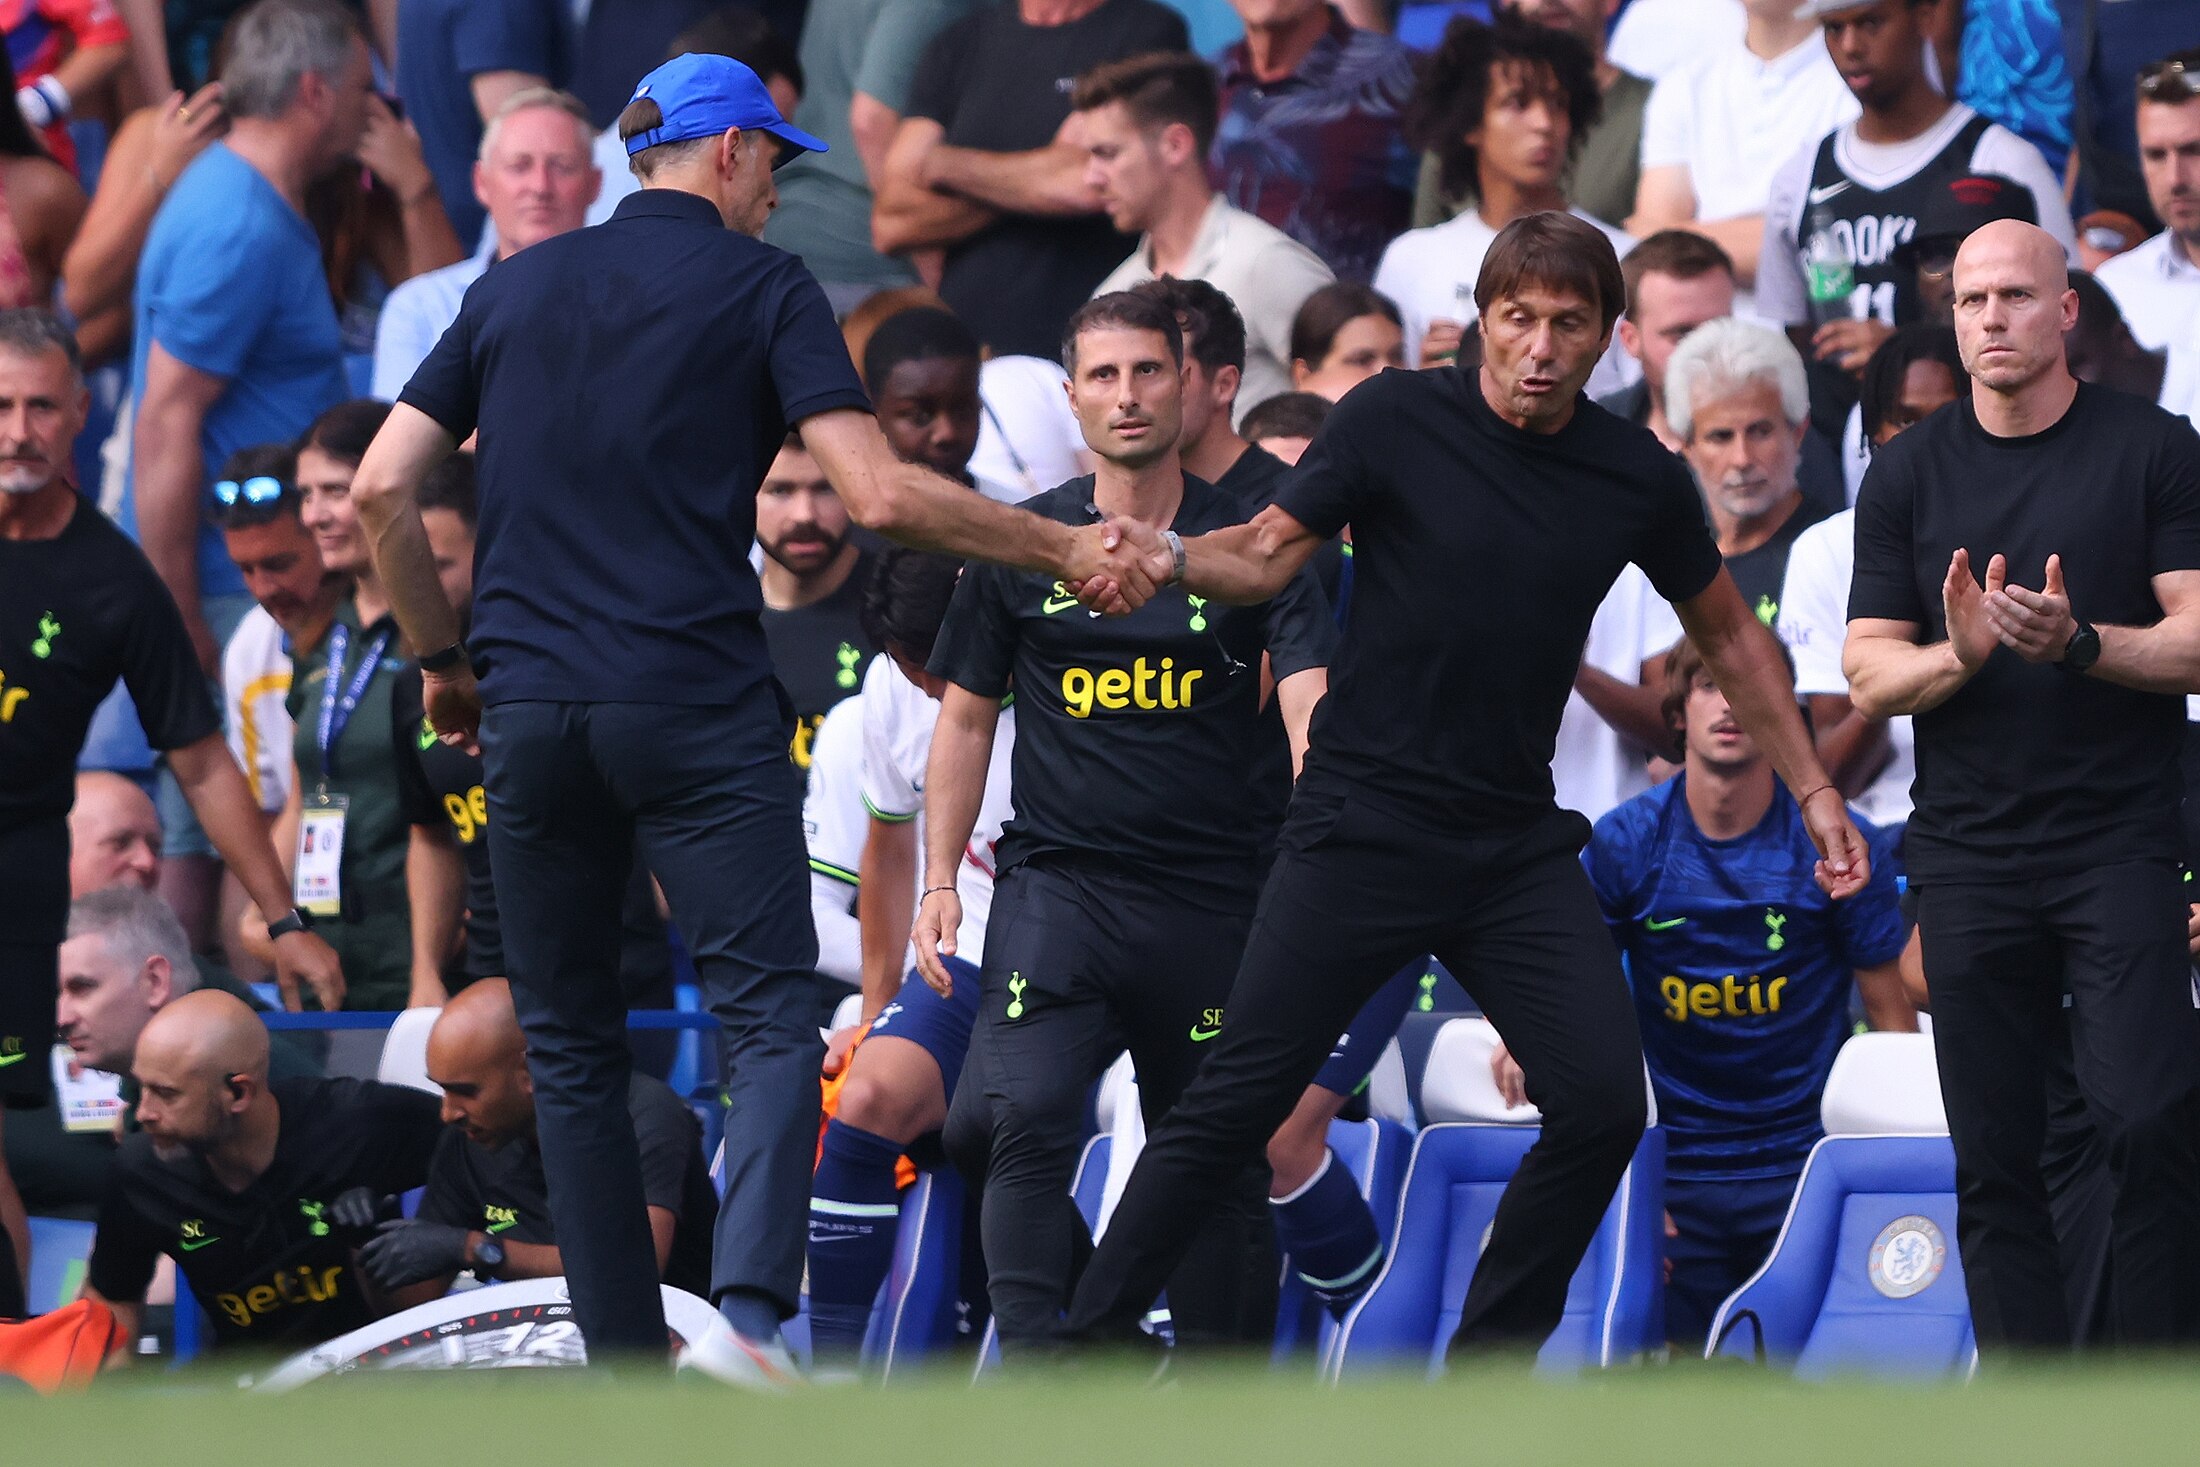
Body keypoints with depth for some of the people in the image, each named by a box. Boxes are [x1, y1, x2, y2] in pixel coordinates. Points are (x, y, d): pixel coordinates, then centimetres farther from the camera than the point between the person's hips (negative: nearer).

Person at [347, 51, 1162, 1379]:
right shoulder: (764, 287, 3)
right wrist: (1061, 547, 2)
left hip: (529, 715, 4)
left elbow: (382, 490, 9)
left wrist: (443, 657, 21)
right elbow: (879, 496, -7)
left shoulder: (513, 289, 16)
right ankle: (750, 1312, -27)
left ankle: (628, 1356, 7)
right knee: (771, 1017, -5)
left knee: (572, 1053, 11)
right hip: (698, 705, -4)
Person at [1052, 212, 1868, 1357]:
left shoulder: (1639, 480, 1)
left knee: (1603, 1104, -7)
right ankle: (1089, 1337, 4)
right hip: (1363, 822, -3)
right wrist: (1171, 559, -22)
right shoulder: (1394, 422, -7)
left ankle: (1490, 1361, 9)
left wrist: (1812, 791, 14)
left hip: (1517, 844, 3)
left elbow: (1730, 636, 16)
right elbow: (1269, 554, -1)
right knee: (1238, 1101, -7)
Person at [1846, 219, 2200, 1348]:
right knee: (1993, 1158, 1)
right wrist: (1956, 655, -15)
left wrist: (2078, 643, -21)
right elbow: (1868, 678, 7)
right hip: (1969, 856, 3)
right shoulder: (1908, 473, 10)